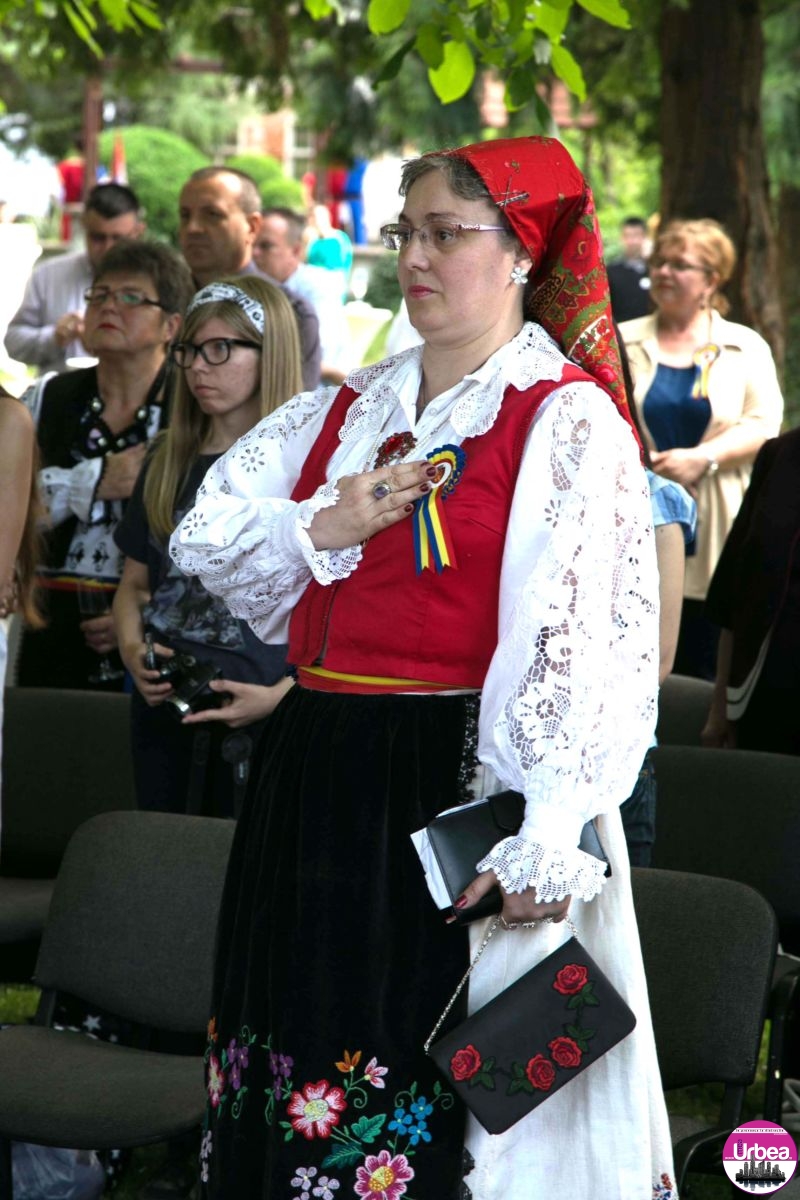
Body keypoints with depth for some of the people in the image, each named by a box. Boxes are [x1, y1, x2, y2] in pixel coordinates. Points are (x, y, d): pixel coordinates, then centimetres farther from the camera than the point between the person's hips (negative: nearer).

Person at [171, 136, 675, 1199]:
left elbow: (580, 639, -18)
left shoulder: (565, 419, -7)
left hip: (457, 785, -7)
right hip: (314, 781, 7)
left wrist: (545, 836, -27)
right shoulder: (352, 410, 15)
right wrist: (321, 531, -5)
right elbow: (208, 535, 15)